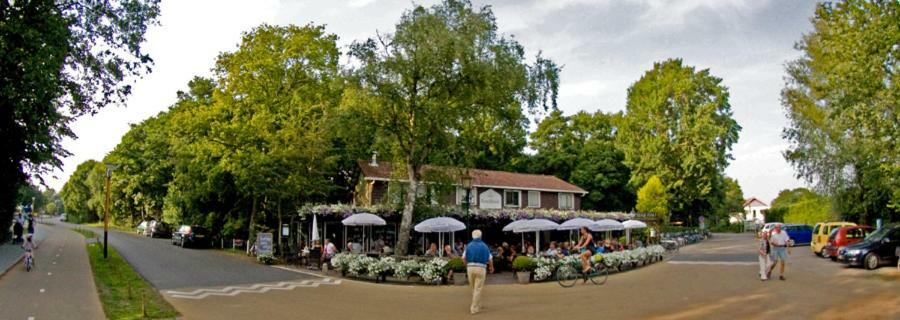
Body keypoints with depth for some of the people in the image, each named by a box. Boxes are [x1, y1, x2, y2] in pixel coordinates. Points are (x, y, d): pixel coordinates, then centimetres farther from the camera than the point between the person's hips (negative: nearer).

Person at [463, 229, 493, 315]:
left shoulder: (469, 245, 4)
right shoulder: (484, 246, -1)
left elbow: (463, 258, 0)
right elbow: (490, 259, 0)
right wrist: (491, 267, 18)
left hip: (470, 267, 3)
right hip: (481, 268, -3)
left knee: (473, 288, 18)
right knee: (478, 289, 1)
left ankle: (478, 305, 29)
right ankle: (474, 308, -1)